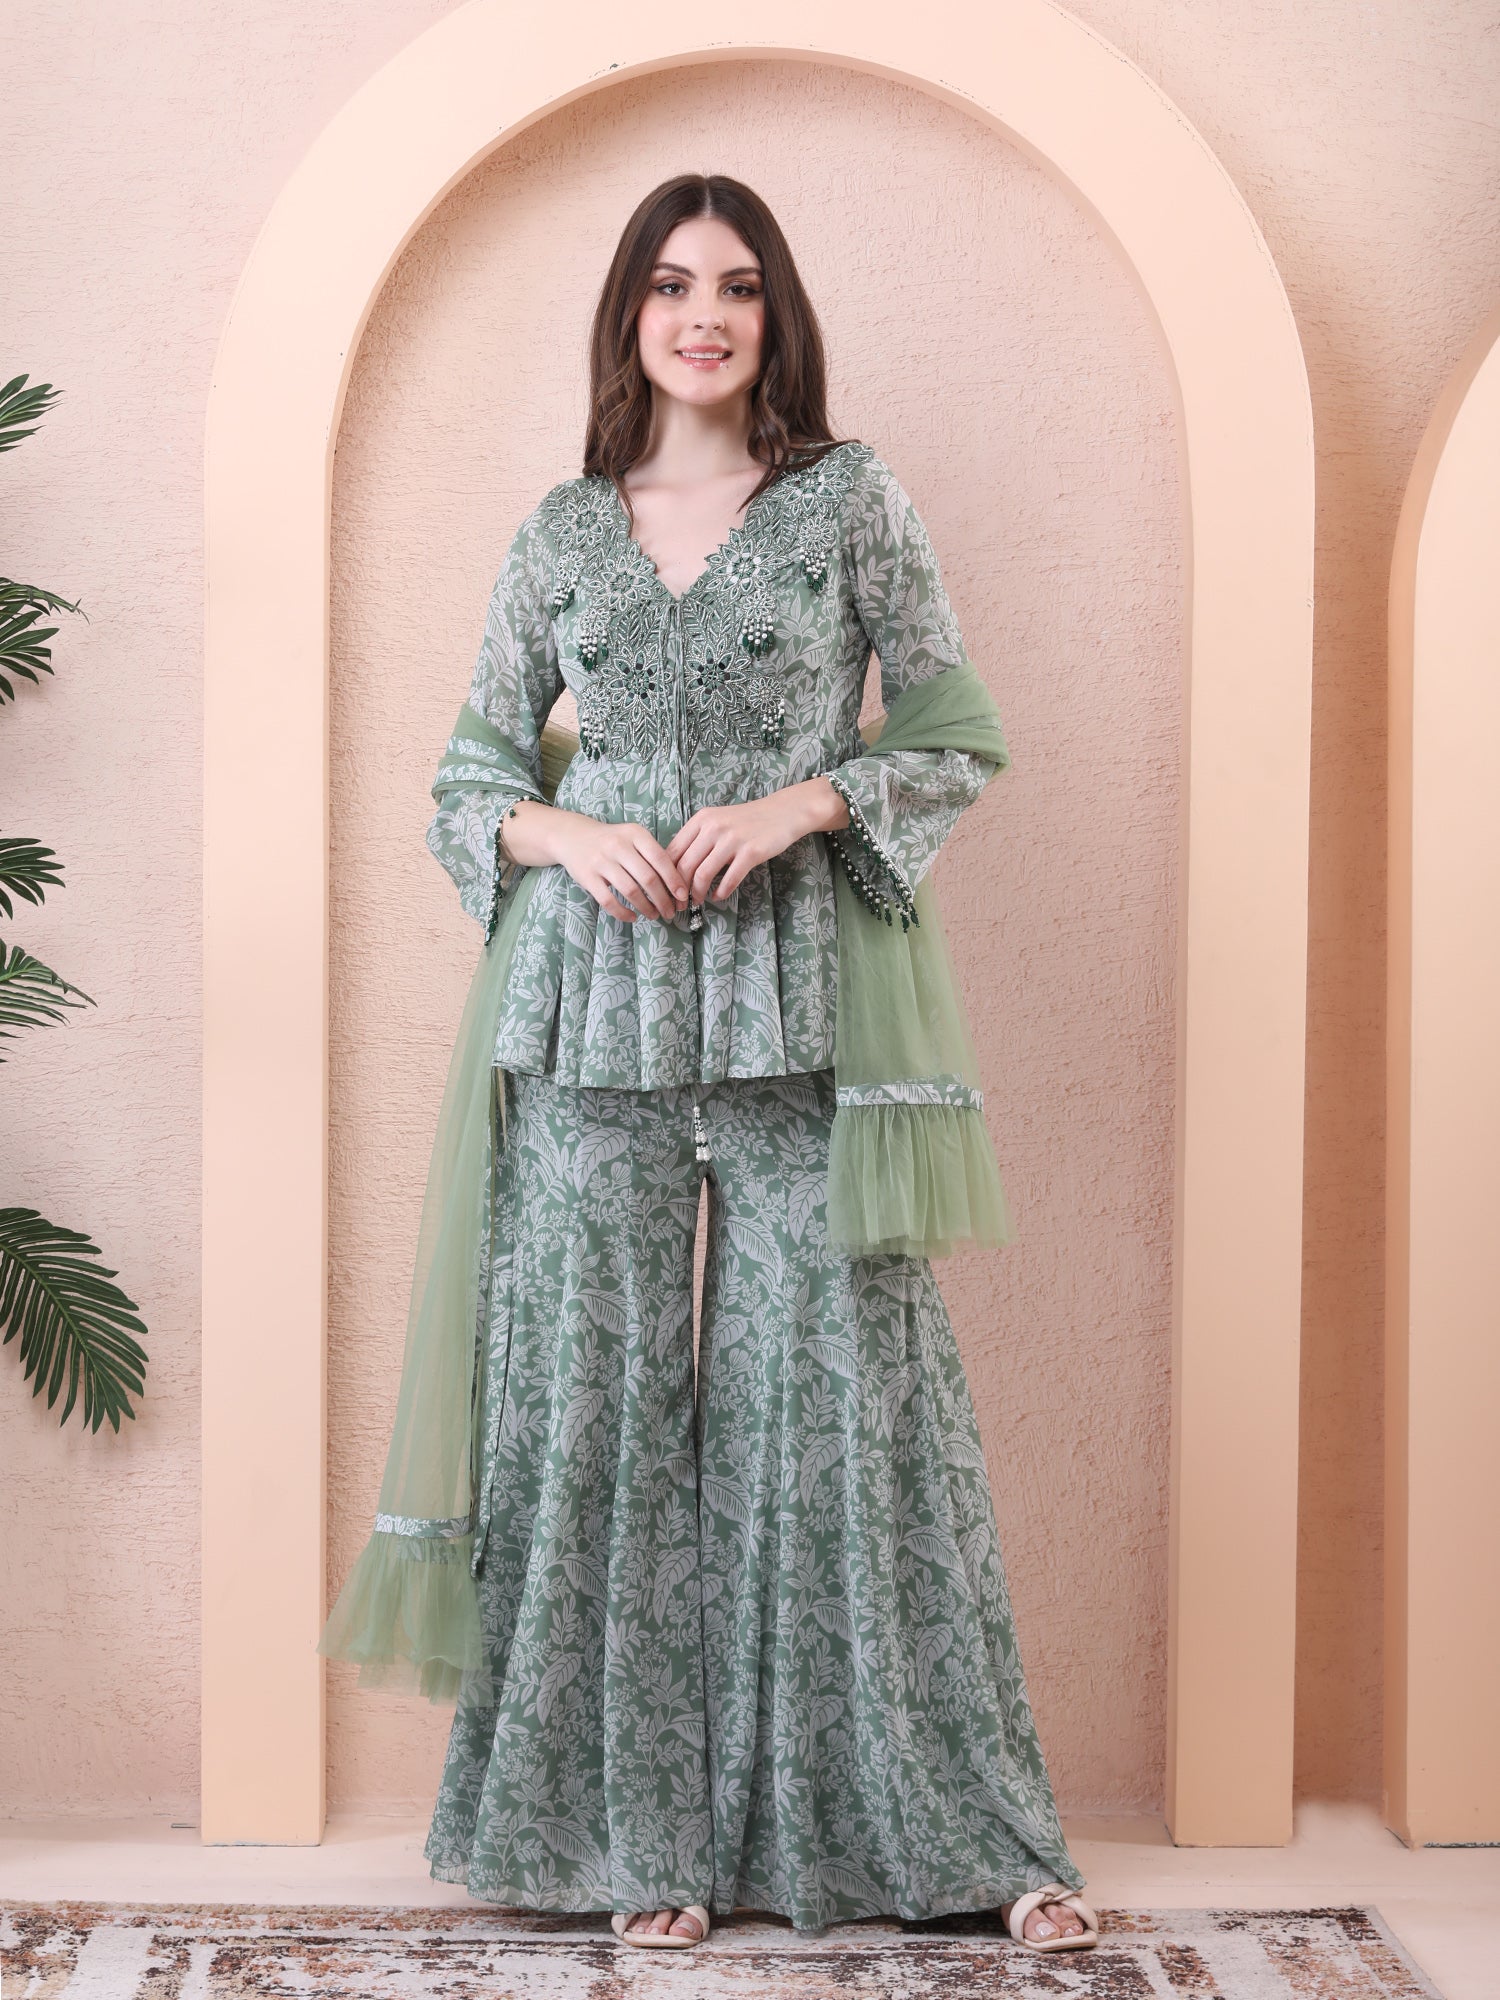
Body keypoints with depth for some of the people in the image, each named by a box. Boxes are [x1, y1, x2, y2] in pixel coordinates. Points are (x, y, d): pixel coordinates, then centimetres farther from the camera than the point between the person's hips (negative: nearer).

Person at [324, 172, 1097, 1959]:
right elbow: (472, 780, 14)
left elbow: (957, 740, 6)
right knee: (601, 1391, 1)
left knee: (831, 1384, -3)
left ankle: (952, 1827, 8)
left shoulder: (851, 503, 6)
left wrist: (802, 802, -10)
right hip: (596, 1008, 2)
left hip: (797, 1006, -2)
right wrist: (567, 836, -6)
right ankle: (645, 1831, 12)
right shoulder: (560, 535, 11)